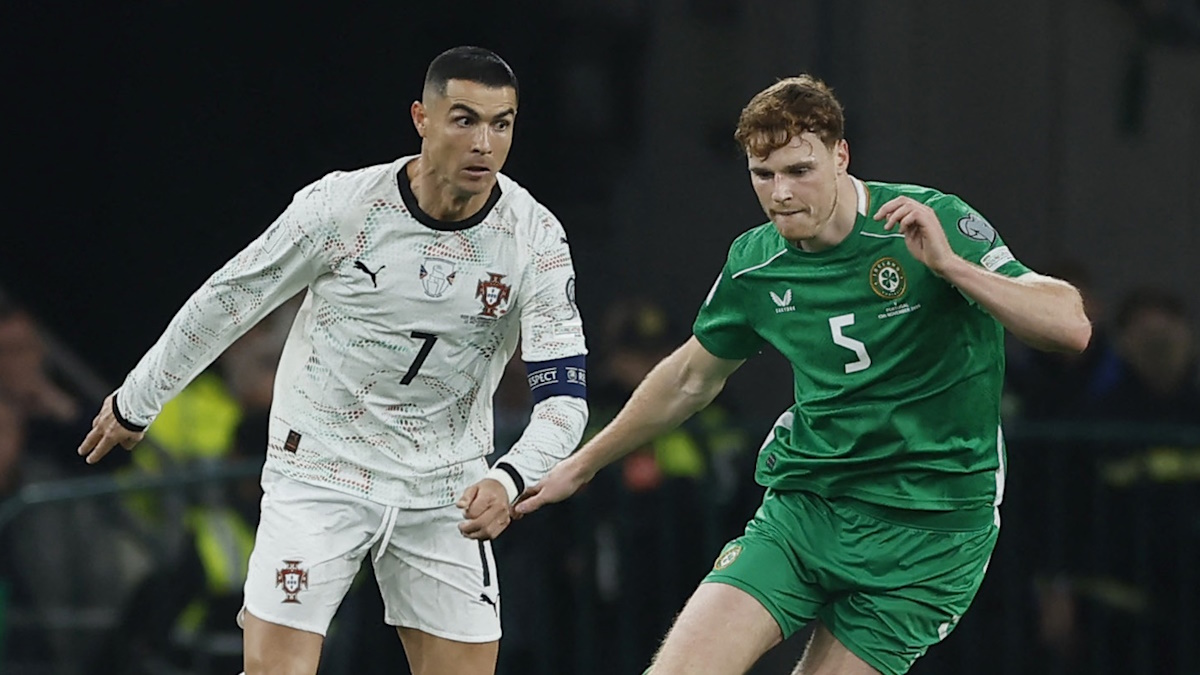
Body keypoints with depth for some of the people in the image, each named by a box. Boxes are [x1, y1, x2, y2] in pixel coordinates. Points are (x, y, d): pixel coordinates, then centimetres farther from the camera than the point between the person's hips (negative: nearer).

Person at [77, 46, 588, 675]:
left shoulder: (536, 238, -12)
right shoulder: (340, 205, -16)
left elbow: (564, 394, -13)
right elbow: (226, 300, -1)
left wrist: (508, 480, -33)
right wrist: (135, 403, 9)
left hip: (445, 491, 2)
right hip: (319, 473, -2)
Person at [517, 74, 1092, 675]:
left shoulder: (937, 224, -10)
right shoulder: (755, 264, 4)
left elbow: (1071, 327, -18)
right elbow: (691, 379, 23)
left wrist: (951, 265, -31)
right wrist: (581, 466, 31)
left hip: (927, 528, -3)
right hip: (801, 507, 3)